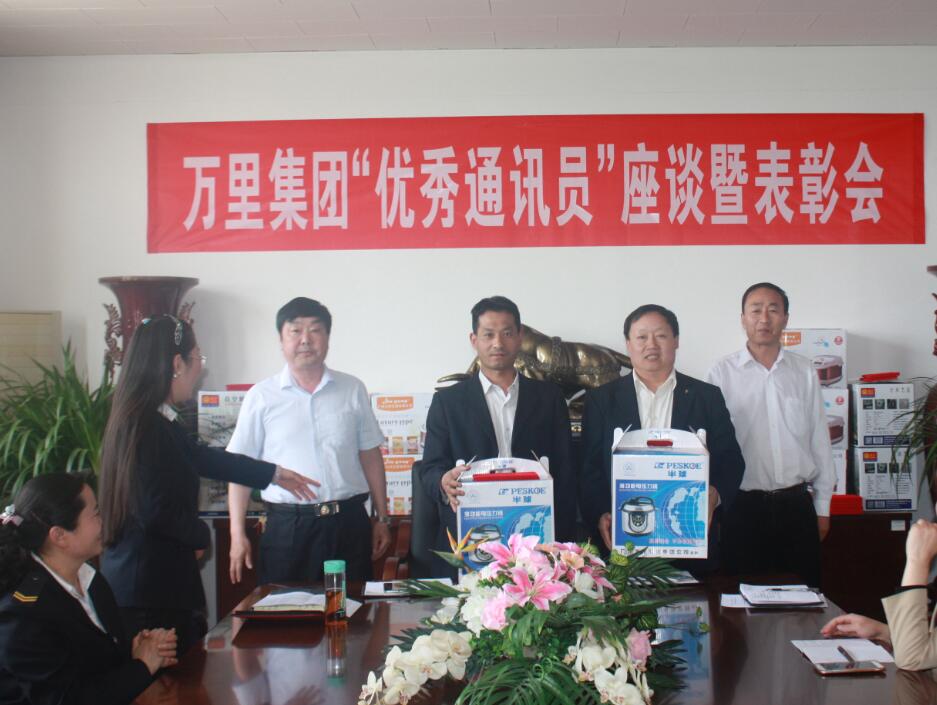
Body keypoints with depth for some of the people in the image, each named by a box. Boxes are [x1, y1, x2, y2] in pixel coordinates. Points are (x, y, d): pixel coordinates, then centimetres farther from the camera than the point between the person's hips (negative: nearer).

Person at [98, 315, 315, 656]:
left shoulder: (146, 422, 12)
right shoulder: (148, 427, -18)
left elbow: (203, 457, 26)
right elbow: (157, 513, -23)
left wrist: (272, 474, 37)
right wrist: (202, 535, -2)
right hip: (151, 592, -10)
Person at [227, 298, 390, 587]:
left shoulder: (353, 390, 9)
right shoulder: (261, 397, 3)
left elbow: (370, 456, 13)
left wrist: (382, 519, 11)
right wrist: (237, 534, -1)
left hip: (349, 523, 2)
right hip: (288, 526, -1)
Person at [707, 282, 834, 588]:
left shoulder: (804, 372, 6)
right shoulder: (722, 373, -2)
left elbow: (819, 440, 9)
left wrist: (823, 506, 9)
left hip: (796, 505, 2)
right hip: (744, 506, -2)